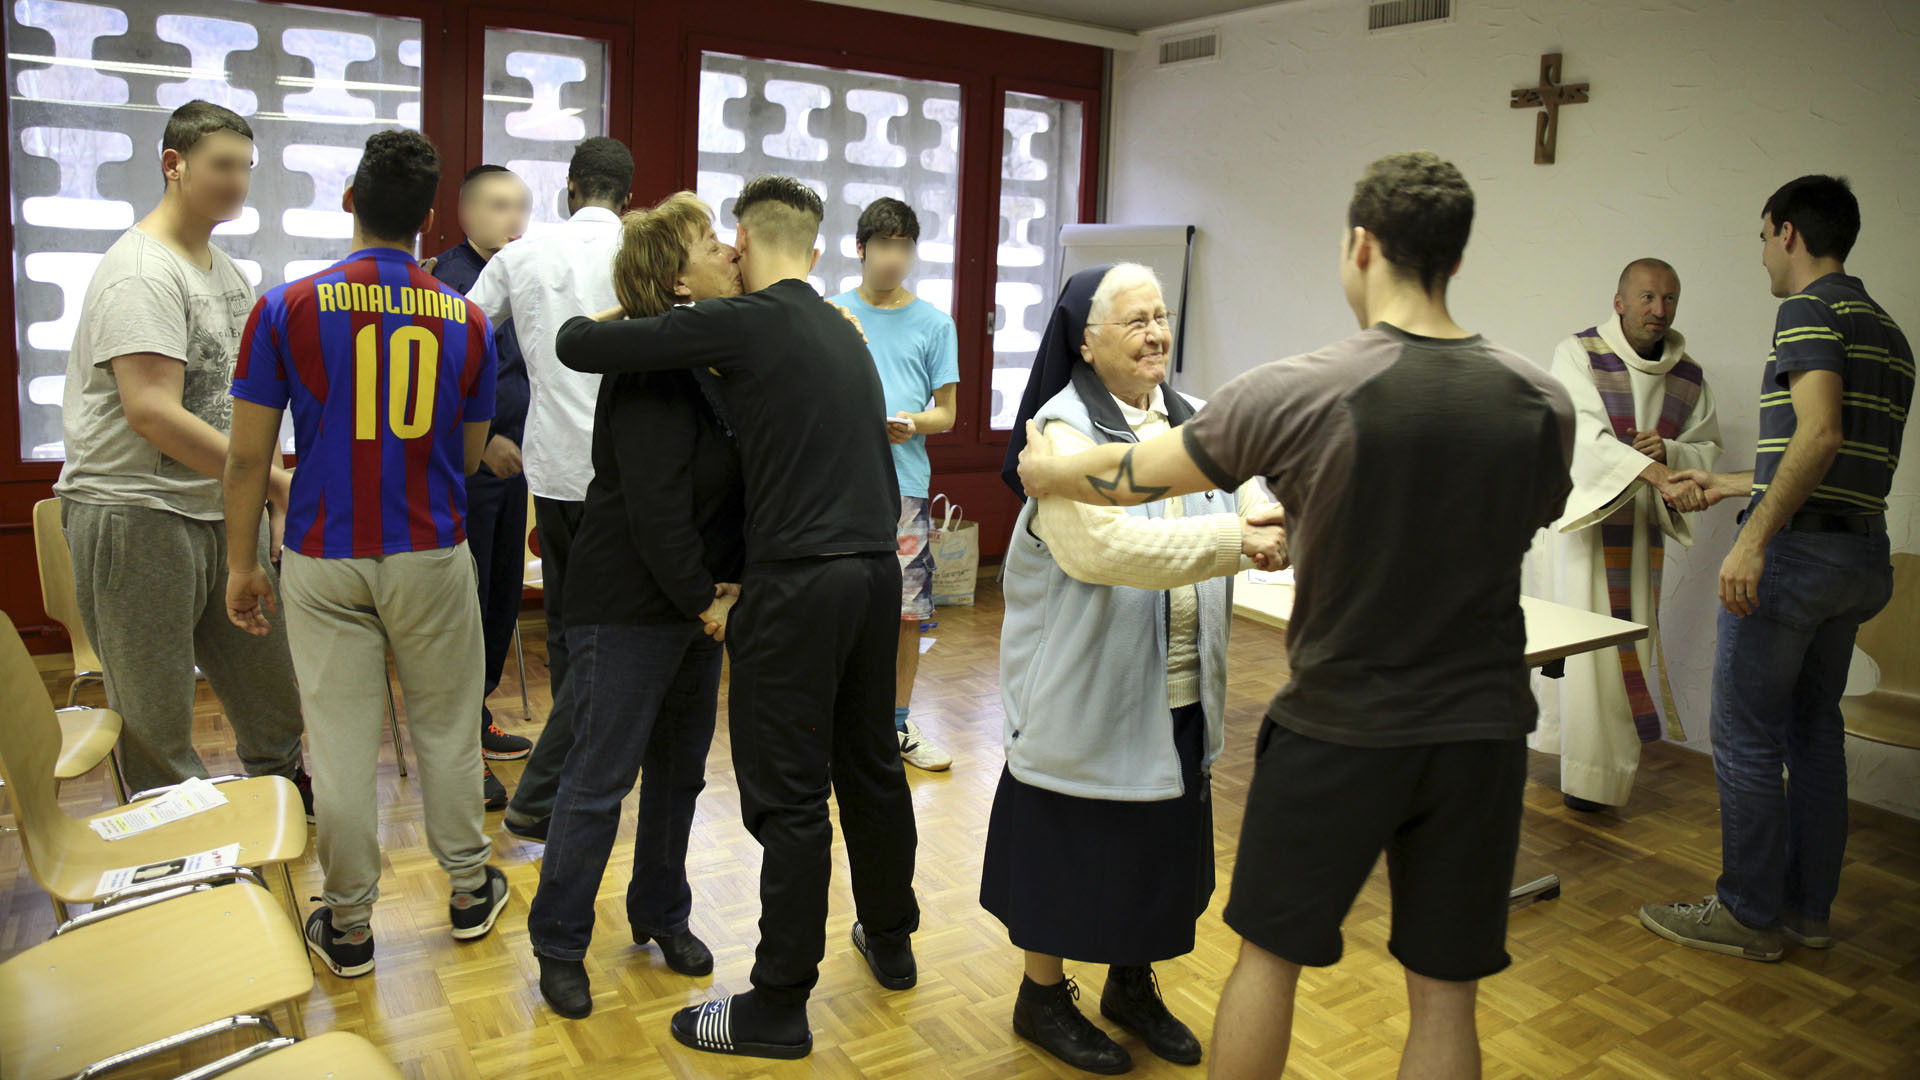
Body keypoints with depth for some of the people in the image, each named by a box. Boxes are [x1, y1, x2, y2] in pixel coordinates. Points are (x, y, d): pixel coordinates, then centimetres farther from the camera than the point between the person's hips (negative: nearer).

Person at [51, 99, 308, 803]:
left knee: (275, 686, 15)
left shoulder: (226, 270, 14)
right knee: (158, 726, 2)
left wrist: (279, 504, 10)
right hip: (136, 516, -8)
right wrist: (275, 480, -24)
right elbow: (153, 413, -24)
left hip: (223, 515, 9)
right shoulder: (142, 272, -14)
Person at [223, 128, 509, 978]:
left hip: (326, 559, -1)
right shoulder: (466, 320, -1)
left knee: (341, 742, 6)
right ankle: (469, 890, 27)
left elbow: (249, 456, -4)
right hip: (431, 557, 1)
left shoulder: (289, 307, -6)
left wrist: (241, 565, 5)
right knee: (446, 728, 14)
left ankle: (348, 926, 18)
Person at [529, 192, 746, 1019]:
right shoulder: (652, 373, -19)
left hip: (698, 601, 9)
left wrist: (731, 582, -2)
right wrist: (703, 601, -13)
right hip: (631, 607, -8)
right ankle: (559, 944, 19)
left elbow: (735, 484, 10)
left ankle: (661, 913, 35)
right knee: (600, 779, 2)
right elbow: (657, 513, -22)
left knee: (680, 770, 17)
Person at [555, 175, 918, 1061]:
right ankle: (890, 942, 37)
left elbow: (579, 346, -6)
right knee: (871, 763, 20)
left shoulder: (743, 322, -9)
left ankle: (779, 1006, 13)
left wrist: (589, 321, 16)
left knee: (789, 796, 1)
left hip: (798, 582, -8)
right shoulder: (844, 333, 14)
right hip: (878, 570, 8)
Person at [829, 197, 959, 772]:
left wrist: (913, 423, -13)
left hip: (905, 481, 1)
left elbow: (946, 412, 8)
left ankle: (898, 724, 18)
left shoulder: (934, 323, 10)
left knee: (907, 608, 2)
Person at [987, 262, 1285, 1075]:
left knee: (1161, 841, 18)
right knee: (1072, 846, 8)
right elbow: (1105, 546, -27)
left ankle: (1132, 984, 40)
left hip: (1179, 693, 7)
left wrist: (1282, 529, -22)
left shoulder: (1194, 422, 8)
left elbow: (1253, 506, 1)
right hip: (1086, 692, -6)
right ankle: (1043, 998, 30)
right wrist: (1232, 541, -30)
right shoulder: (1064, 432, -14)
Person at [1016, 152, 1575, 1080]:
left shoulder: (1291, 394, -17)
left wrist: (1044, 470, 18)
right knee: (1443, 994, 15)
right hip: (1481, 727, 3)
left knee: (1269, 954, 17)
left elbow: (1137, 475, -5)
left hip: (1338, 727, -3)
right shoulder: (1542, 402, -5)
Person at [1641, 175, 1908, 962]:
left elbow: (1820, 435, -24)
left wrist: (1752, 540, -26)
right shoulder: (1887, 331, 19)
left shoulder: (1809, 308, -10)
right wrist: (1727, 484, 34)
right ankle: (1808, 909, 24)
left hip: (1796, 550, -9)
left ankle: (1748, 915, 8)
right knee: (1814, 732, 15)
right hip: (1861, 554, 9)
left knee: (1745, 736, -1)